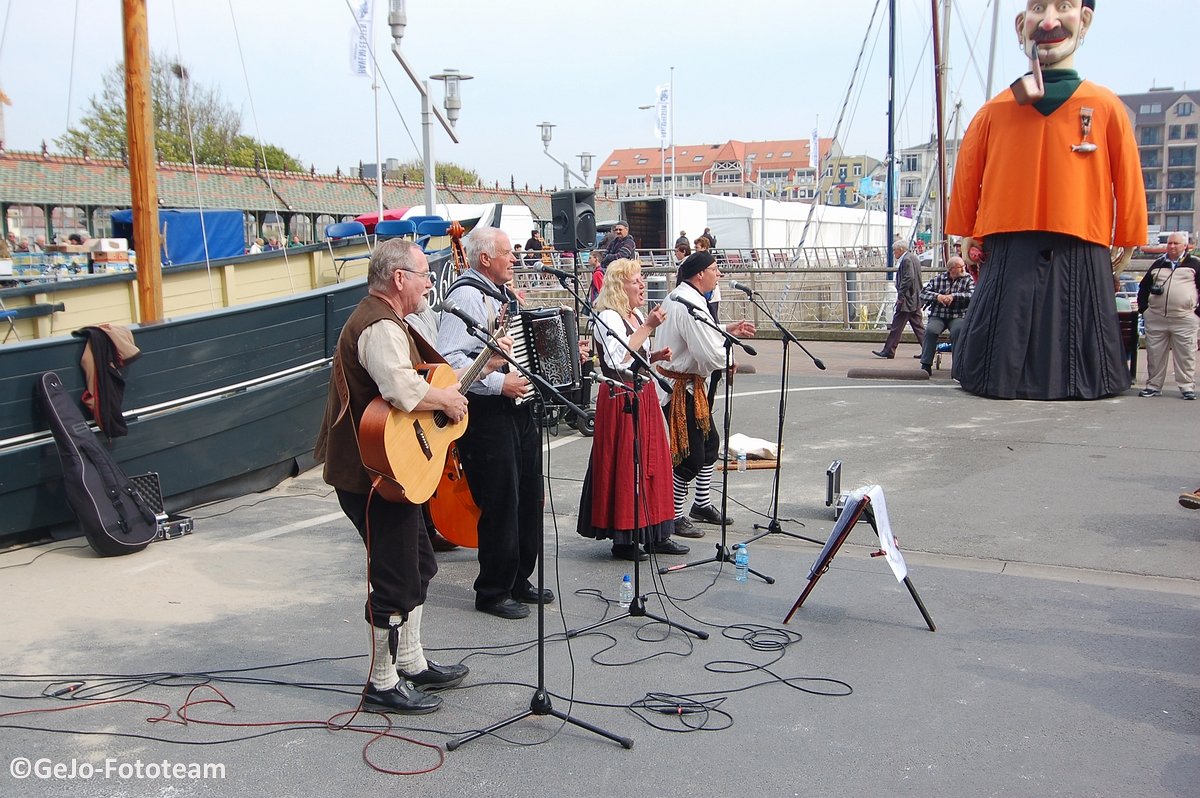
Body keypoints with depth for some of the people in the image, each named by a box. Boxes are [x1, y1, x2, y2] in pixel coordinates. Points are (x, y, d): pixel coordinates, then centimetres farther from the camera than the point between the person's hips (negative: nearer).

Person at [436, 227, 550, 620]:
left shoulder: (503, 295, 17)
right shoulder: (467, 296, -14)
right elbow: (449, 359, -25)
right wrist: (499, 382, -27)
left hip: (520, 409, 10)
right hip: (488, 414, -9)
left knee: (528, 498, 14)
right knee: (500, 503, -3)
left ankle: (520, 581, 28)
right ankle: (492, 592, 10)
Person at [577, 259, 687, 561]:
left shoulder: (638, 316, 16)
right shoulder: (607, 318, -12)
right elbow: (619, 358, -25)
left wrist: (656, 355, 8)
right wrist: (648, 327, -22)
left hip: (644, 395, 9)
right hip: (620, 398, -9)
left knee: (653, 461, 10)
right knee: (624, 465, -5)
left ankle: (654, 534, 18)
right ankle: (622, 538, 4)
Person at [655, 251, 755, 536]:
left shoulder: (676, 297, 8)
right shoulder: (690, 307, -25)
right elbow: (710, 355, -27)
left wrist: (727, 331, 15)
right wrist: (729, 361, -7)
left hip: (688, 383, 11)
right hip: (682, 387, -11)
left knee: (709, 440, 21)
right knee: (691, 456, -5)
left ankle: (702, 504, 34)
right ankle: (674, 517, 6)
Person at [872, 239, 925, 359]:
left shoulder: (906, 260, -14)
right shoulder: (914, 258, 17)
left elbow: (908, 279, -23)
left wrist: (900, 296, -20)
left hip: (907, 300, -10)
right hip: (915, 300, 10)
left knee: (896, 326, -4)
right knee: (918, 326, 10)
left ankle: (888, 351, 0)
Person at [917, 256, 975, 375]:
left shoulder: (968, 279, 7)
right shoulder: (938, 279, 10)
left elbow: (972, 295, -11)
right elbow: (923, 293, 5)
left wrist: (953, 296, -19)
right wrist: (937, 296, -12)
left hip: (958, 316, -1)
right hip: (938, 316, 1)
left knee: (958, 331, -33)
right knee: (930, 330, -28)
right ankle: (926, 365, -23)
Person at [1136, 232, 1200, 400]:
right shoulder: (1158, 264, 15)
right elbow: (1144, 286, 21)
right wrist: (1143, 308, 11)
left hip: (1184, 318, -3)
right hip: (1156, 319, 3)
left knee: (1185, 355, -2)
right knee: (1154, 354, 5)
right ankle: (1154, 386, 13)